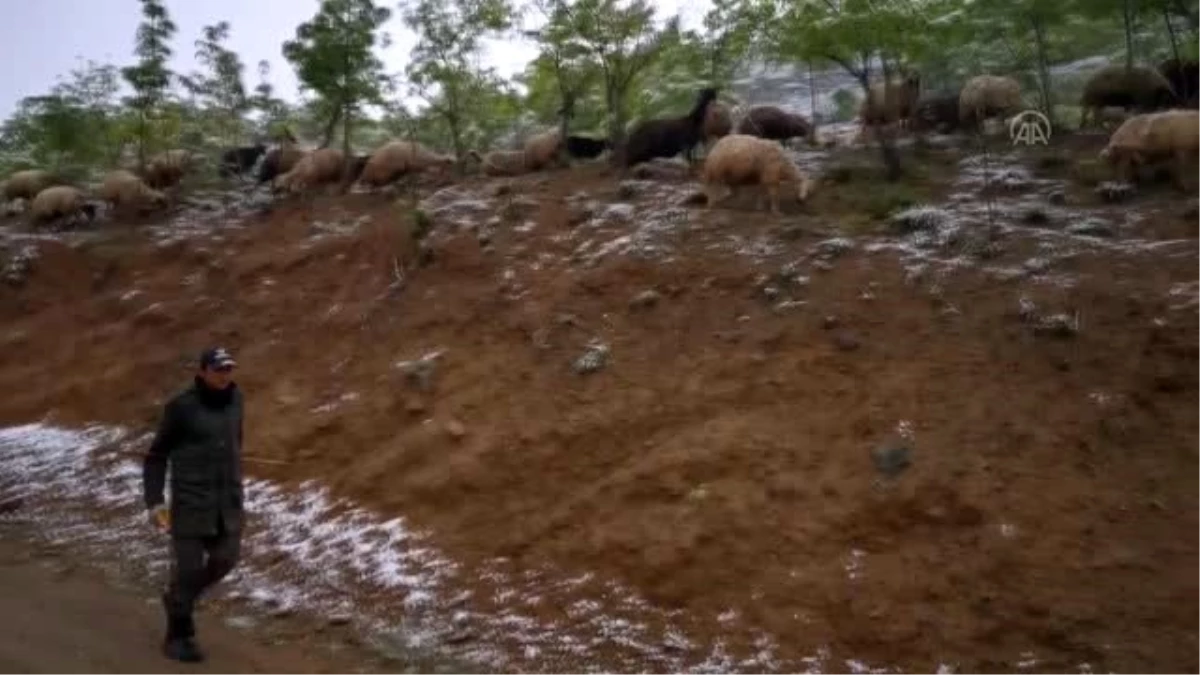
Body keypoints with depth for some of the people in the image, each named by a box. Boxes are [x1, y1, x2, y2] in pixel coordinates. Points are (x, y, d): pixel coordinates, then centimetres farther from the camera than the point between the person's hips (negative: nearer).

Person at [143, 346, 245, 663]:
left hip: (227, 499, 5)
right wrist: (154, 501, -15)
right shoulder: (181, 407, -14)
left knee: (224, 559, 7)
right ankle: (178, 637, 17)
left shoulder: (234, 399, 2)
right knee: (187, 567, 0)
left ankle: (178, 598, 34)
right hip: (190, 499, -5)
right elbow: (156, 456, -6)